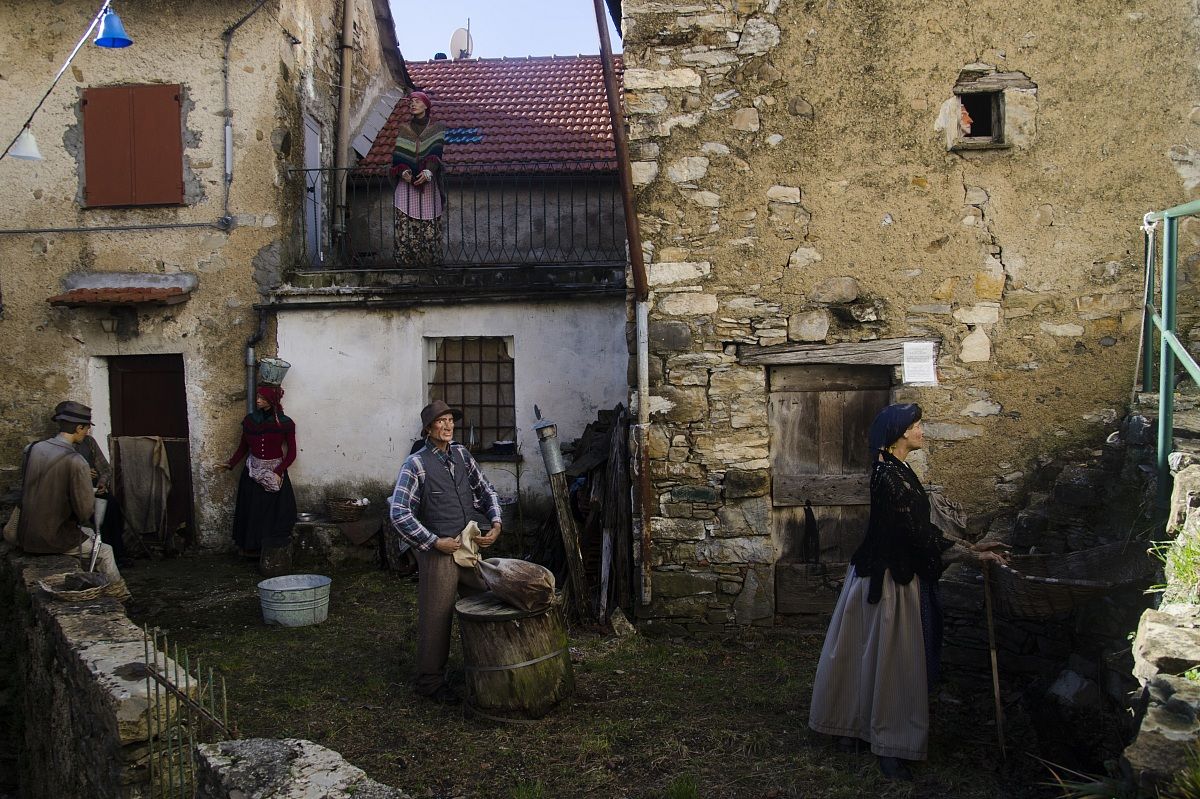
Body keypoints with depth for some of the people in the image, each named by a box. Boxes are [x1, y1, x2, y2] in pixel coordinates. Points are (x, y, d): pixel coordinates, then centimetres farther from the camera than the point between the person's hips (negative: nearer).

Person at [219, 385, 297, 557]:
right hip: (253, 472, 3)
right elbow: (243, 447, 8)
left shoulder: (285, 424, -9)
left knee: (275, 510, -3)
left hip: (275, 472, -3)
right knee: (252, 510, 6)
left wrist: (278, 472, -16)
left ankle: (271, 545, 14)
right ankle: (251, 546, 21)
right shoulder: (249, 420, 0)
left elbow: (291, 453, -5)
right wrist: (230, 464, -4)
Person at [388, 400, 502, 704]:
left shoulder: (461, 454, 8)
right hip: (439, 553, -6)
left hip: (471, 547, 6)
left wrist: (495, 523, 1)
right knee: (436, 618, 2)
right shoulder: (416, 464, -10)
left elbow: (486, 490, 18)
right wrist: (435, 542, -16)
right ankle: (429, 681, 19)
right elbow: (399, 513, -16)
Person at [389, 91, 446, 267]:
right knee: (405, 224, -7)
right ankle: (405, 261, -3)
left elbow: (436, 153, -5)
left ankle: (430, 263, 0)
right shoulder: (404, 128, 14)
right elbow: (398, 154, 6)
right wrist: (403, 171, -14)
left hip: (428, 184, -2)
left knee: (430, 225, -5)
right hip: (407, 183, 2)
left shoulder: (436, 128, 8)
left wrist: (428, 171, -22)